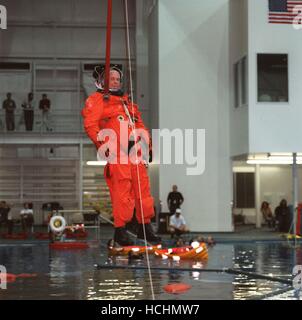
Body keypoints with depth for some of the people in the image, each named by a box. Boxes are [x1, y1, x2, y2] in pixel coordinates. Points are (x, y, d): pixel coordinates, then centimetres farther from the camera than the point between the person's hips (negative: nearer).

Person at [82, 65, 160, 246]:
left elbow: (140, 126, 27)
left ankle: (145, 227, 13)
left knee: (143, 187, 4)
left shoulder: (128, 101, 28)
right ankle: (120, 230, -4)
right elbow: (90, 125, -5)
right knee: (121, 189, -10)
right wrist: (103, 144, -15)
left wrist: (146, 146, 16)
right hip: (115, 151, -6)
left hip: (135, 150, 6)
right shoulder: (97, 100, 8)